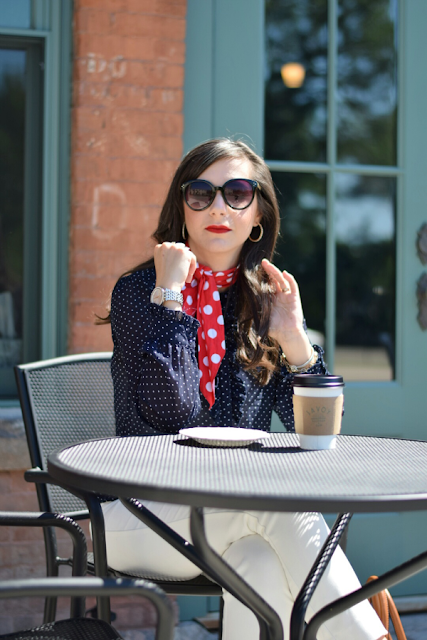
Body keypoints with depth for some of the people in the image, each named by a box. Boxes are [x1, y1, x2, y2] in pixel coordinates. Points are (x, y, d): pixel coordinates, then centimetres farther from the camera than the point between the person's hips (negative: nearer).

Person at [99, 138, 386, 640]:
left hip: (241, 514, 3)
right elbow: (170, 412, -19)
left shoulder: (268, 301, 9)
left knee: (266, 563, -33)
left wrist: (293, 339, -9)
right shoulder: (138, 291, -2)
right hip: (142, 514, -3)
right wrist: (170, 293, -16)